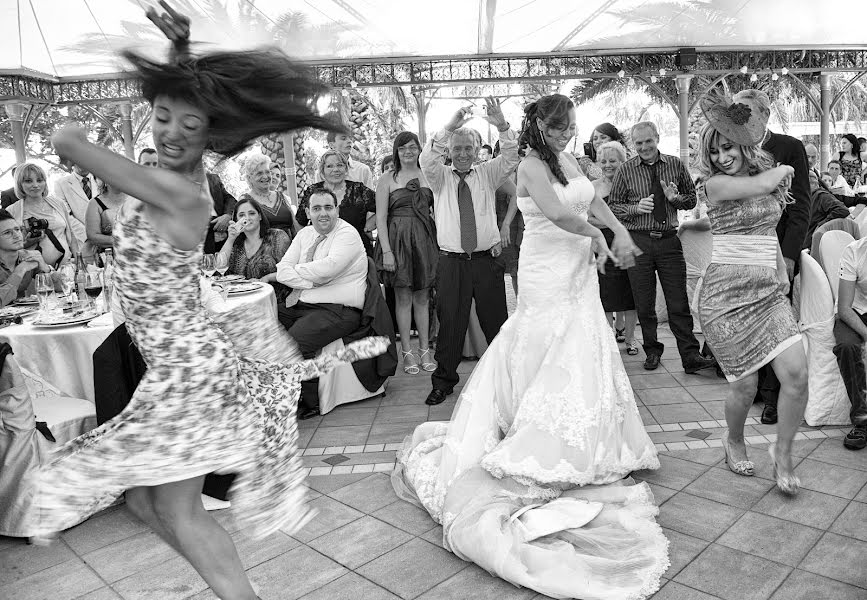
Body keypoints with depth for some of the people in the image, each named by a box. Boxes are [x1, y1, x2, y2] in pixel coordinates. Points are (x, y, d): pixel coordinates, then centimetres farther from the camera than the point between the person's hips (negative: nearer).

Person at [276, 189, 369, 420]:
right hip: (300, 305, 8)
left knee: (294, 341, -29)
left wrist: (298, 270, -6)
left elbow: (329, 267, -23)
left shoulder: (347, 234, -6)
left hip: (337, 310, -8)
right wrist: (311, 281, -13)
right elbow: (282, 270, 5)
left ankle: (308, 403, -8)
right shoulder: (305, 234, 16)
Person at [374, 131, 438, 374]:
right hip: (398, 240, -2)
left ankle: (425, 349, 17)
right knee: (403, 297, 2)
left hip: (424, 240, 2)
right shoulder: (387, 179, 1)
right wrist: (386, 251, -11)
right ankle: (407, 352, 11)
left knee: (422, 297, 8)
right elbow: (380, 218, -3)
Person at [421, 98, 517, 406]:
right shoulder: (440, 177, 5)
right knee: (450, 323, 4)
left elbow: (510, 158, -8)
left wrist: (502, 127, -25)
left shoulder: (488, 173, 8)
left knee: (496, 321, 8)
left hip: (487, 260, 1)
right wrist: (449, 128, -28)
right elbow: (426, 160, -15)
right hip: (451, 262, -1)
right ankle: (444, 381, 17)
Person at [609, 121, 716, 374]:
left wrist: (675, 198, -8)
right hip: (638, 241, 0)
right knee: (644, 304, 7)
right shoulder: (625, 170, 2)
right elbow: (613, 206, 5)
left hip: (669, 241, 1)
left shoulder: (676, 165, 7)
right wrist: (636, 208, -13)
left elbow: (692, 199, 14)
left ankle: (690, 357, 3)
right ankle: (652, 351, 23)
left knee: (679, 303, -1)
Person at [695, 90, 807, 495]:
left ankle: (782, 452, 13)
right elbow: (758, 185, -15)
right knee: (745, 385, -3)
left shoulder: (770, 177, 15)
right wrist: (784, 169, 4)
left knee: (796, 372, -10)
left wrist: (781, 269, 14)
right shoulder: (715, 184, -5)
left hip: (768, 290, 5)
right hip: (725, 291, -5)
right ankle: (734, 442, 29)